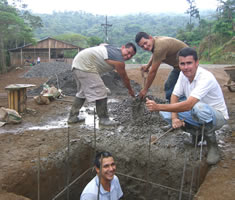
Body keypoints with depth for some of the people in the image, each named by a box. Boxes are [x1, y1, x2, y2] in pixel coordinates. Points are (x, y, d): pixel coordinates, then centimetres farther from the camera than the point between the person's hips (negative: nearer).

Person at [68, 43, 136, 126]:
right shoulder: (119, 60, -13)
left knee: (82, 92, 22)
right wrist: (130, 90, 16)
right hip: (85, 66, -11)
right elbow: (125, 78, 0)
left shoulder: (114, 49, 14)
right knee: (100, 92, -7)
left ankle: (72, 117, 26)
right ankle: (103, 119, 1)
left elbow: (102, 44, 33)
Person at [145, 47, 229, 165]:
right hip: (196, 114, 7)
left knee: (199, 107, -42)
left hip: (217, 116, -7)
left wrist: (158, 107, -45)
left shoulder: (205, 78, -31)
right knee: (165, 113, -12)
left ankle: (212, 143, -13)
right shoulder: (183, 74, -8)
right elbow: (175, 96, -2)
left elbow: (188, 105, -41)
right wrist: (174, 118, -19)